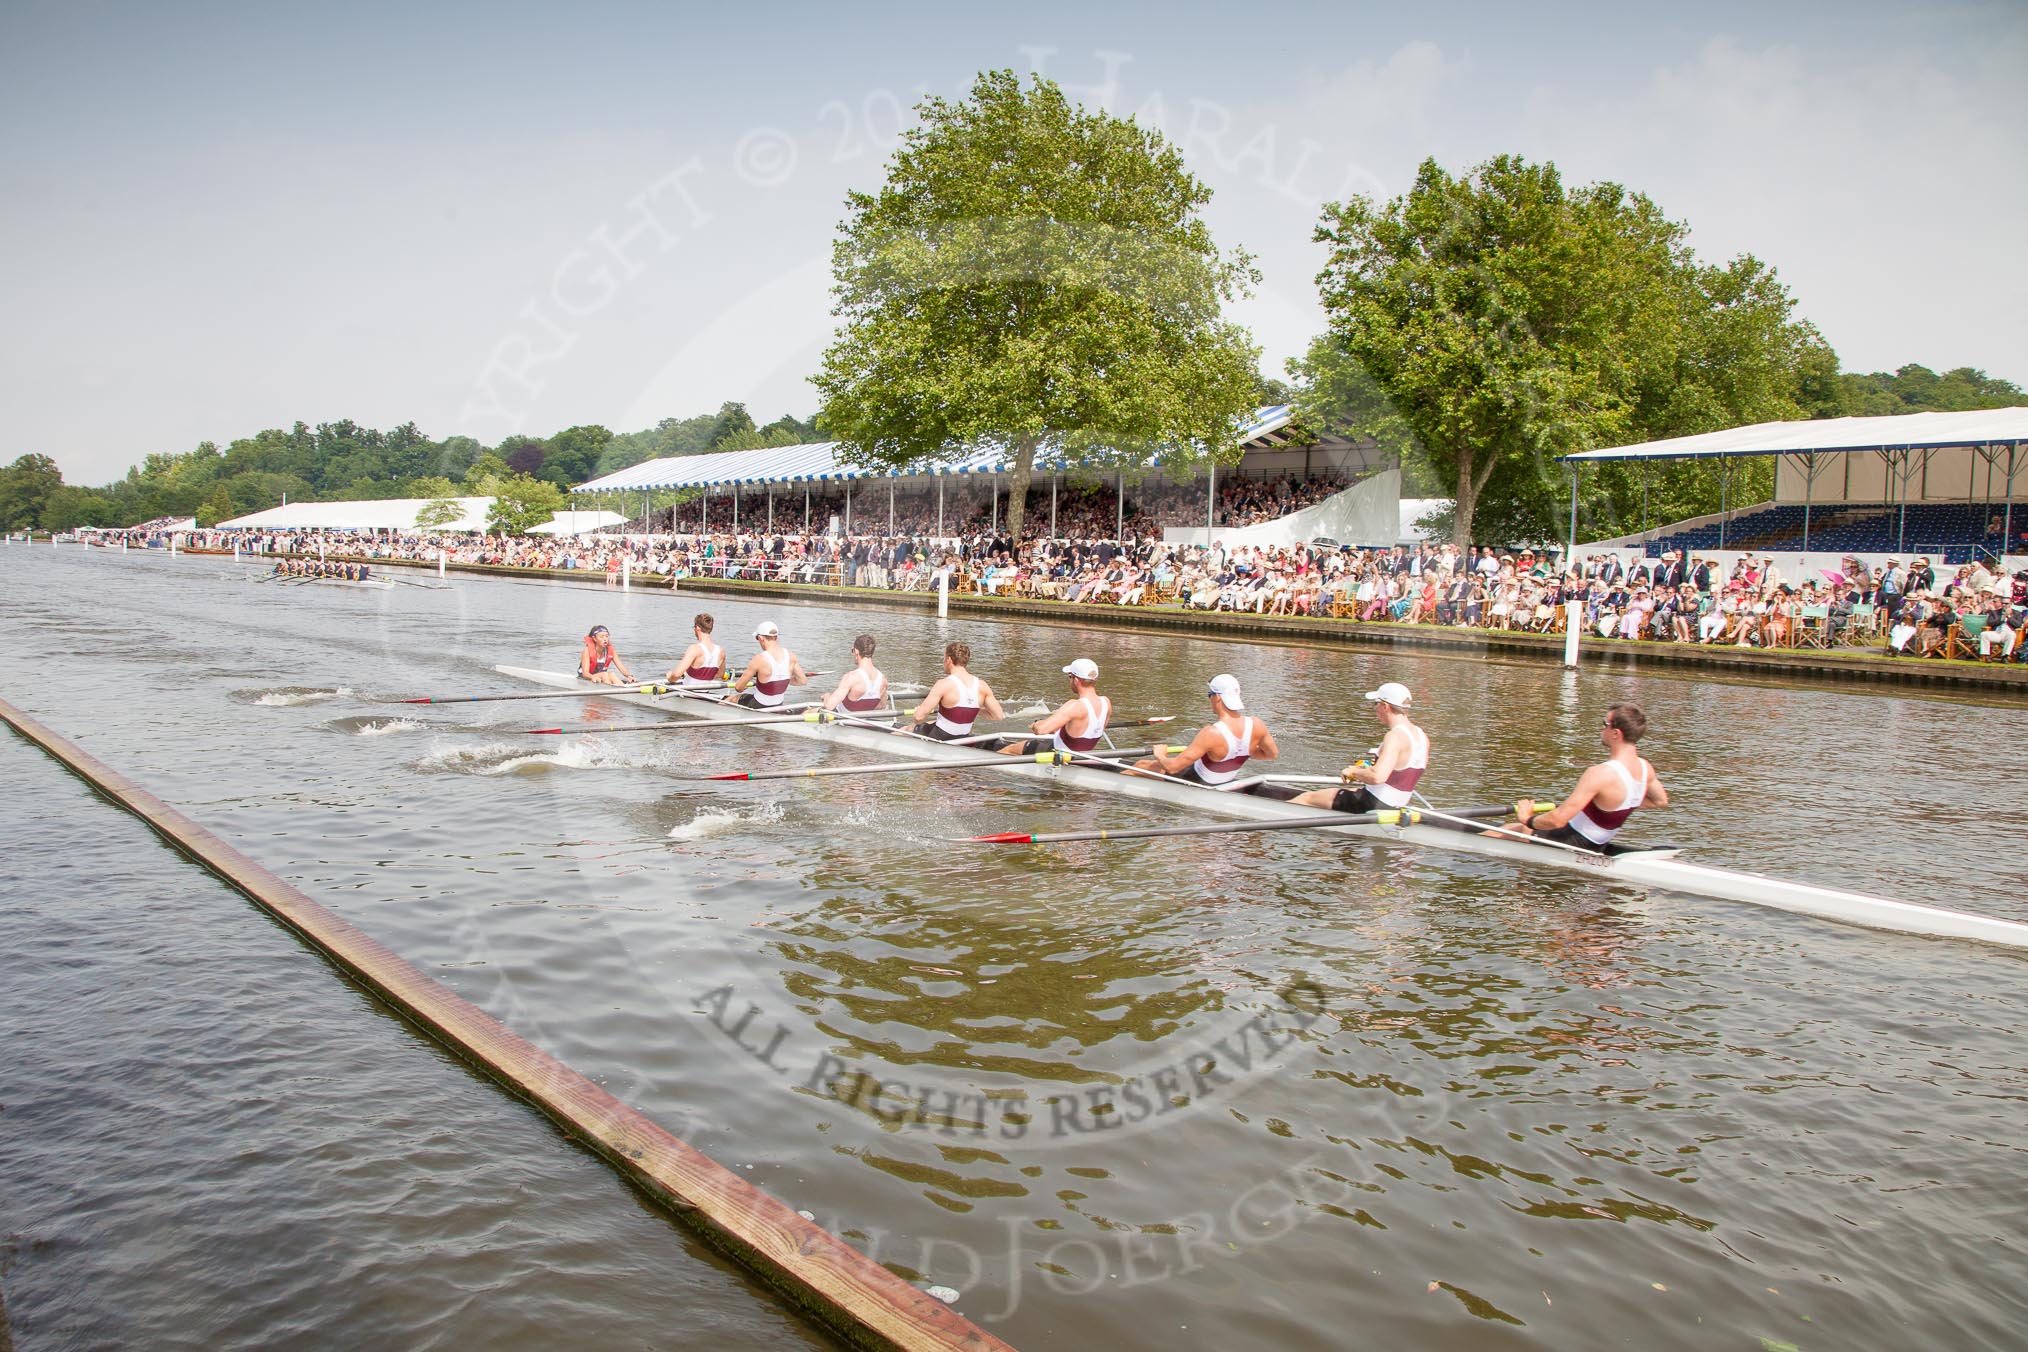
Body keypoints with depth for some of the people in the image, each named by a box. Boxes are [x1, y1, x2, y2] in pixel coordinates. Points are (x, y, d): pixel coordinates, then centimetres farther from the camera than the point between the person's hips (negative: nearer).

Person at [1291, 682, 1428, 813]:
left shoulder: (1395, 736, -23)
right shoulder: (1422, 737, 5)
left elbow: (1377, 776, -36)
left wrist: (1354, 772, -17)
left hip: (1372, 805, -10)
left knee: (1306, 798, 5)